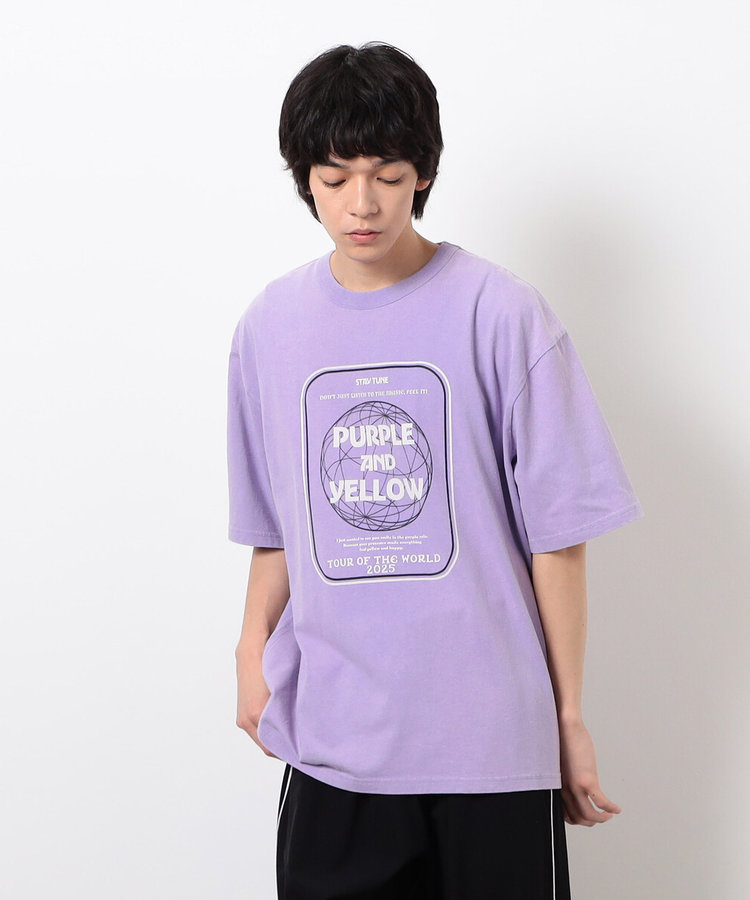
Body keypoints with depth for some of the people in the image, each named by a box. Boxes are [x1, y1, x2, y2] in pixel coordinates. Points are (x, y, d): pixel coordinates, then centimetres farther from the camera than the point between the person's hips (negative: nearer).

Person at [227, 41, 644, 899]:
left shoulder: (502, 313, -7)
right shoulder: (270, 325, 5)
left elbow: (557, 531, -5)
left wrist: (569, 715, -3)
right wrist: (253, 651, -2)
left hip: (493, 737, -2)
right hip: (329, 737, 3)